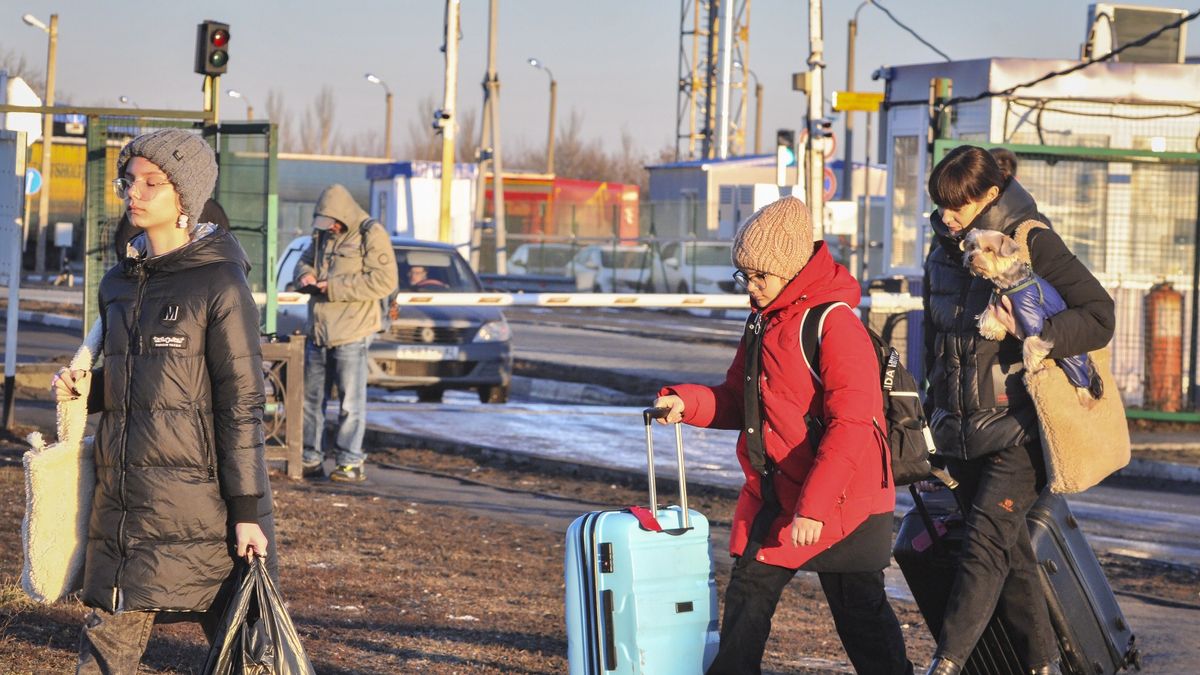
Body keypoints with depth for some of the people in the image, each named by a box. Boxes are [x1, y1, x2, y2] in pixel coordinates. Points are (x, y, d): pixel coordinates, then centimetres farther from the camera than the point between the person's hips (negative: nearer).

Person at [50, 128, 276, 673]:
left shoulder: (220, 283, -7)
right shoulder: (119, 284, 14)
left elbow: (241, 402, -9)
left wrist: (247, 510, -13)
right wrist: (84, 387, 3)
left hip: (197, 494, -6)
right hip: (124, 498, 6)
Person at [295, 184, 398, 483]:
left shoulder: (372, 235, -9)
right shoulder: (322, 234, 14)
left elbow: (385, 281, -17)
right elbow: (305, 260, 29)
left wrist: (335, 288, -18)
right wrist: (305, 274, 2)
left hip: (352, 332, -7)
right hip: (318, 331, 7)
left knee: (351, 400, -3)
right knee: (311, 397, 11)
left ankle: (351, 463, 2)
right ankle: (311, 460, 19)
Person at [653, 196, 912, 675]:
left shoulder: (834, 325, -18)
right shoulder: (763, 322, 11)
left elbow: (851, 426, -24)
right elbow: (737, 402, 18)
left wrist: (813, 506, -28)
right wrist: (688, 403, -3)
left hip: (840, 502, -9)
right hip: (772, 499, 9)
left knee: (860, 613, 1)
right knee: (747, 597, 11)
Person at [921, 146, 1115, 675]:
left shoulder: (1032, 244, -8)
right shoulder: (943, 250, 11)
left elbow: (1099, 315, -13)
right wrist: (935, 413, 22)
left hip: (1017, 433, -6)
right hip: (962, 435, 6)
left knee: (987, 543, -16)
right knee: (1011, 554, 6)